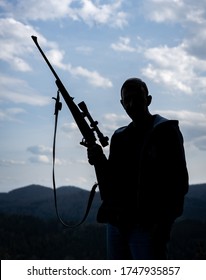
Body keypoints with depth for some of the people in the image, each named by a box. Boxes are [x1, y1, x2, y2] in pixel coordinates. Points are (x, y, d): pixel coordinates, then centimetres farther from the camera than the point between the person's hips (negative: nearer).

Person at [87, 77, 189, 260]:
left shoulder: (165, 131, 0)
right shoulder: (120, 136, 17)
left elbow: (178, 181, -7)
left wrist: (164, 221, -15)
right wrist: (99, 162, -2)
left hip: (148, 225, -6)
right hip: (117, 223, 6)